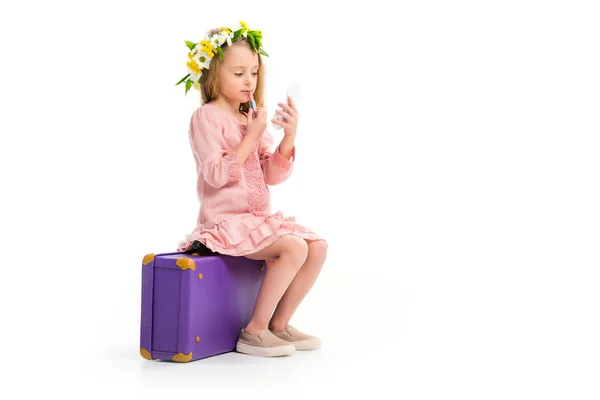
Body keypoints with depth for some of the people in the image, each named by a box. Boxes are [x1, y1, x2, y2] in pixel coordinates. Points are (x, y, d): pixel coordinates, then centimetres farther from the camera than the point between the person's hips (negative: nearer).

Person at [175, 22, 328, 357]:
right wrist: (252, 138, -18)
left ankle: (279, 323, 5)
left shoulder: (252, 119, 16)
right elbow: (216, 175, -19)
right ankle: (254, 332, -12)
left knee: (318, 247, -4)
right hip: (226, 220, -8)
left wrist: (290, 136, -6)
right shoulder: (207, 116, -7)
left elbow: (273, 175, 8)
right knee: (294, 247, -24)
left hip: (260, 217, 8)